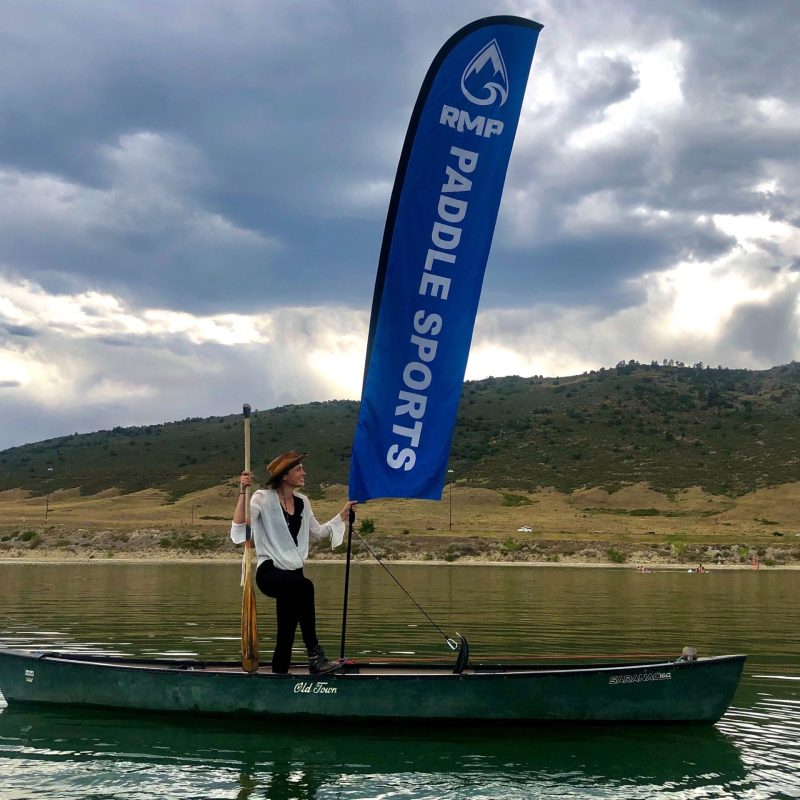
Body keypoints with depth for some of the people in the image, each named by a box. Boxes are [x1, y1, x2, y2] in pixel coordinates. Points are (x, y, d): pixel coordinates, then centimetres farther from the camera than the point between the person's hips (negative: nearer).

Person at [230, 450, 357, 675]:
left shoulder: (302, 502, 11)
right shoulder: (263, 498, -7)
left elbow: (318, 532, 23)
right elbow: (239, 527, -21)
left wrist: (344, 514, 22)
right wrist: (243, 492, -28)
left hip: (293, 573, 7)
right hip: (269, 572, -7)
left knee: (288, 629, 1)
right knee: (305, 587, -34)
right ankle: (314, 652, -30)